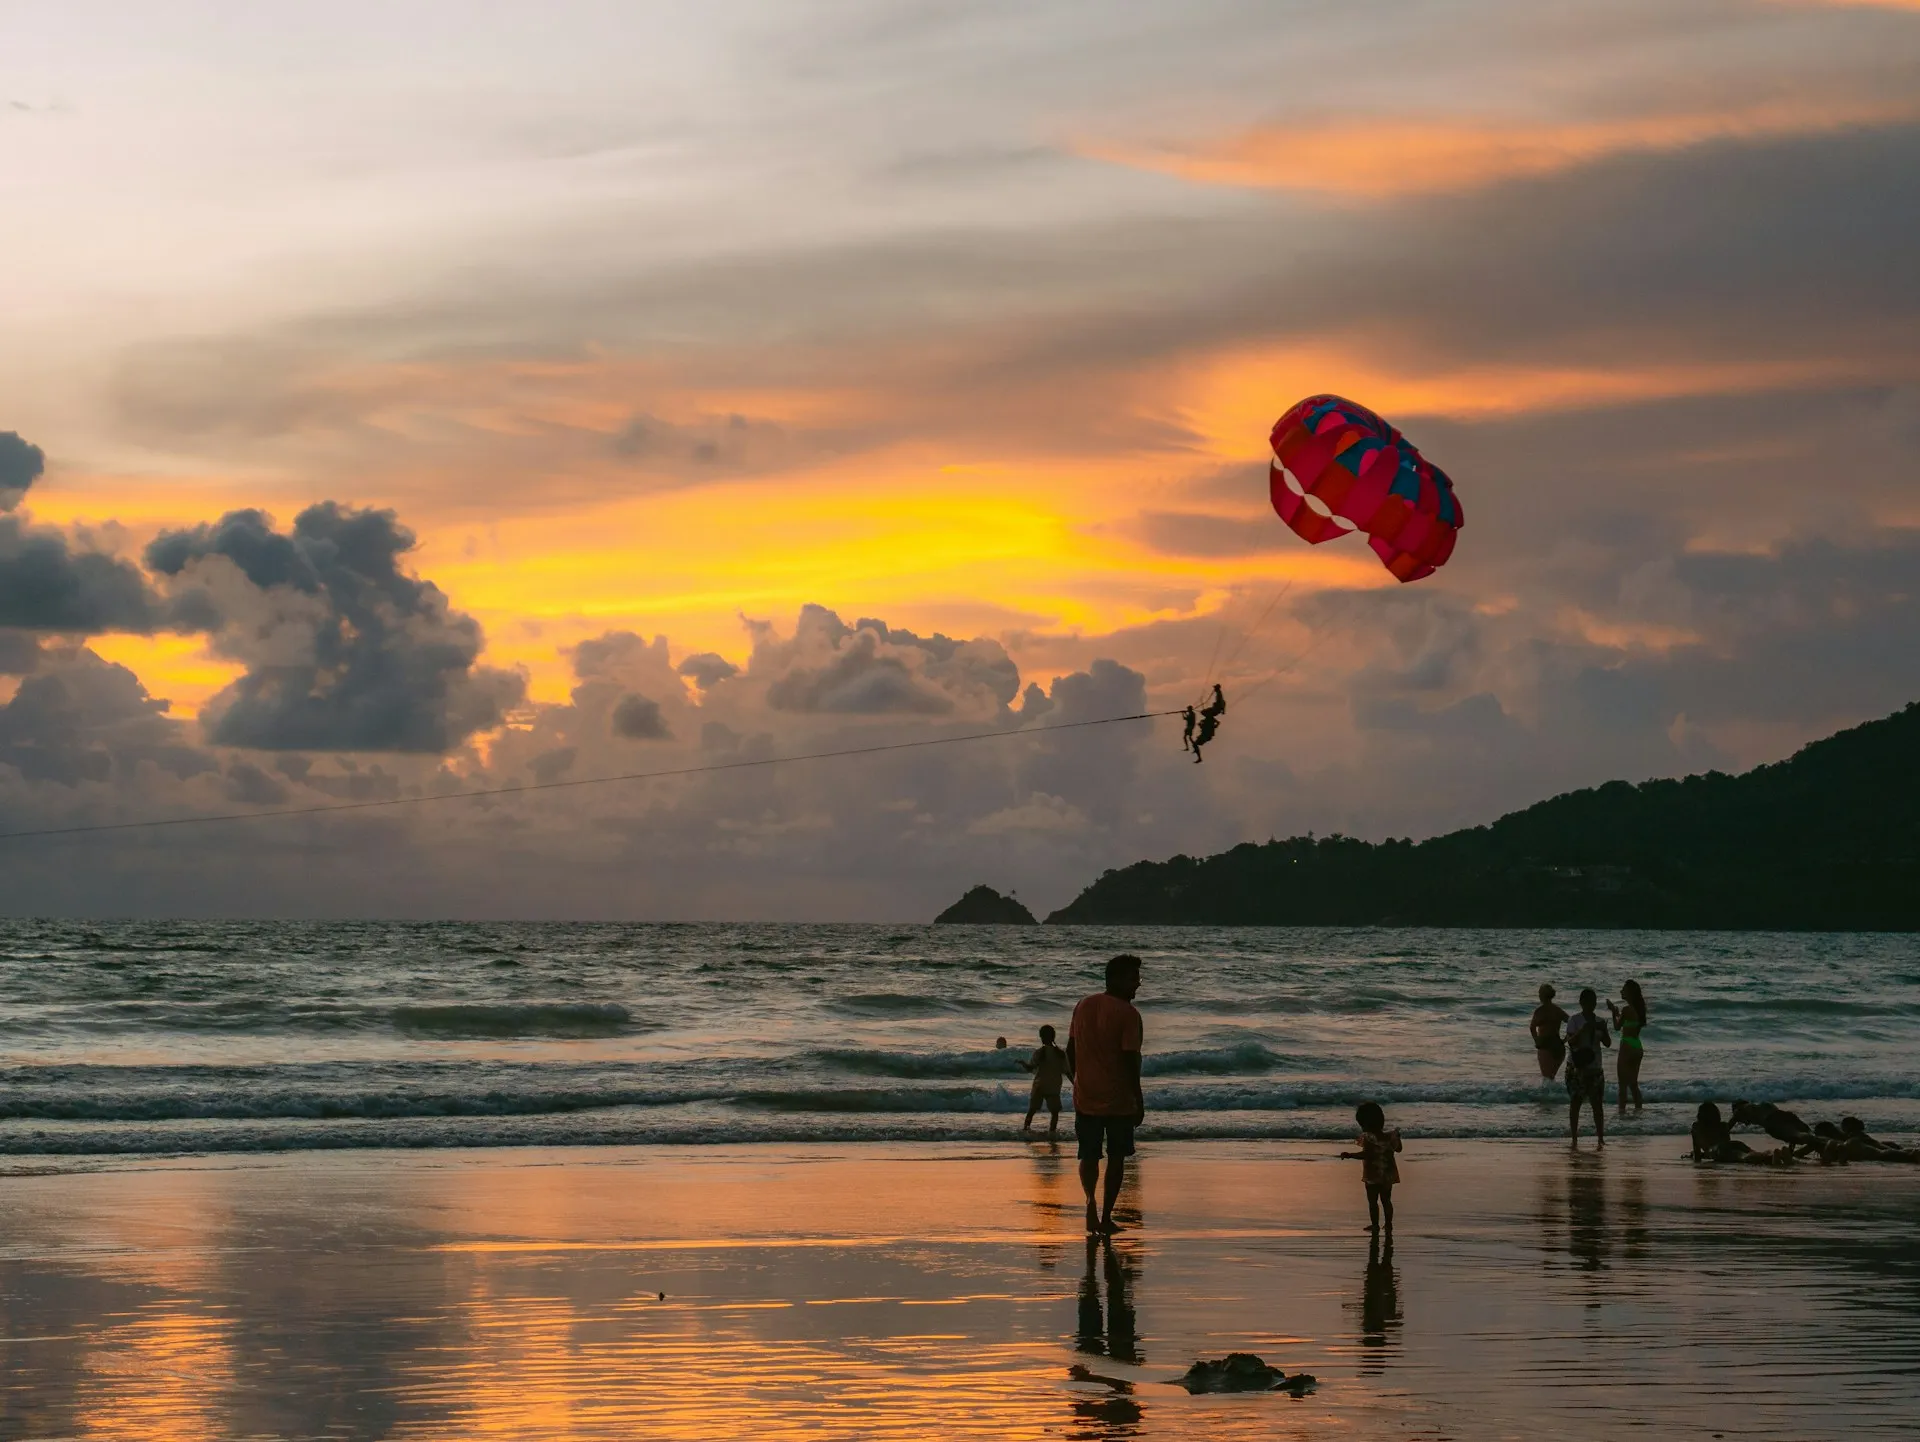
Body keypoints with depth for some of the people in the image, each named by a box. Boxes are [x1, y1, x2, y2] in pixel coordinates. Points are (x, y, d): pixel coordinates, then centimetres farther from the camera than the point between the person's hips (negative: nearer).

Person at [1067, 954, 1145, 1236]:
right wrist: (1139, 1101, -9)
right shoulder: (1127, 1014, -14)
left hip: (1086, 1097, 4)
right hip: (1118, 1099, -4)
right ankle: (1106, 1218, 11)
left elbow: (1070, 1050, 11)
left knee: (1089, 1155, 14)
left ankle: (1090, 1198, -14)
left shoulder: (1083, 1006, 5)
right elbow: (1131, 1059, -17)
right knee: (1116, 1157, 10)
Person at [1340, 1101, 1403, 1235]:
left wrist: (1350, 1155, -21)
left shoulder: (1368, 1137, -17)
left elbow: (1366, 1154, -27)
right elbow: (1398, 1148, 16)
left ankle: (1375, 1225, 3)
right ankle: (1389, 1224, 19)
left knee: (1373, 1201, 2)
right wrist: (1397, 1136, 33)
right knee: (1386, 1200, 15)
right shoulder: (1389, 1136, 2)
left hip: (1373, 1175, -6)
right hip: (1388, 1174, 6)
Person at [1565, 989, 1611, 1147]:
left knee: (1597, 1103, -1)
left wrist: (1603, 1031, -14)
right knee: (1575, 1102, 0)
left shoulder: (1599, 1022, 8)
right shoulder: (1575, 1021, -3)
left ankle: (1600, 1138, 1)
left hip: (1595, 1067, 3)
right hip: (1577, 1067, -3)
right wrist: (1584, 1030, -25)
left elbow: (1608, 1043, 3)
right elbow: (1571, 1041, -14)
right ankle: (1574, 1138, 5)